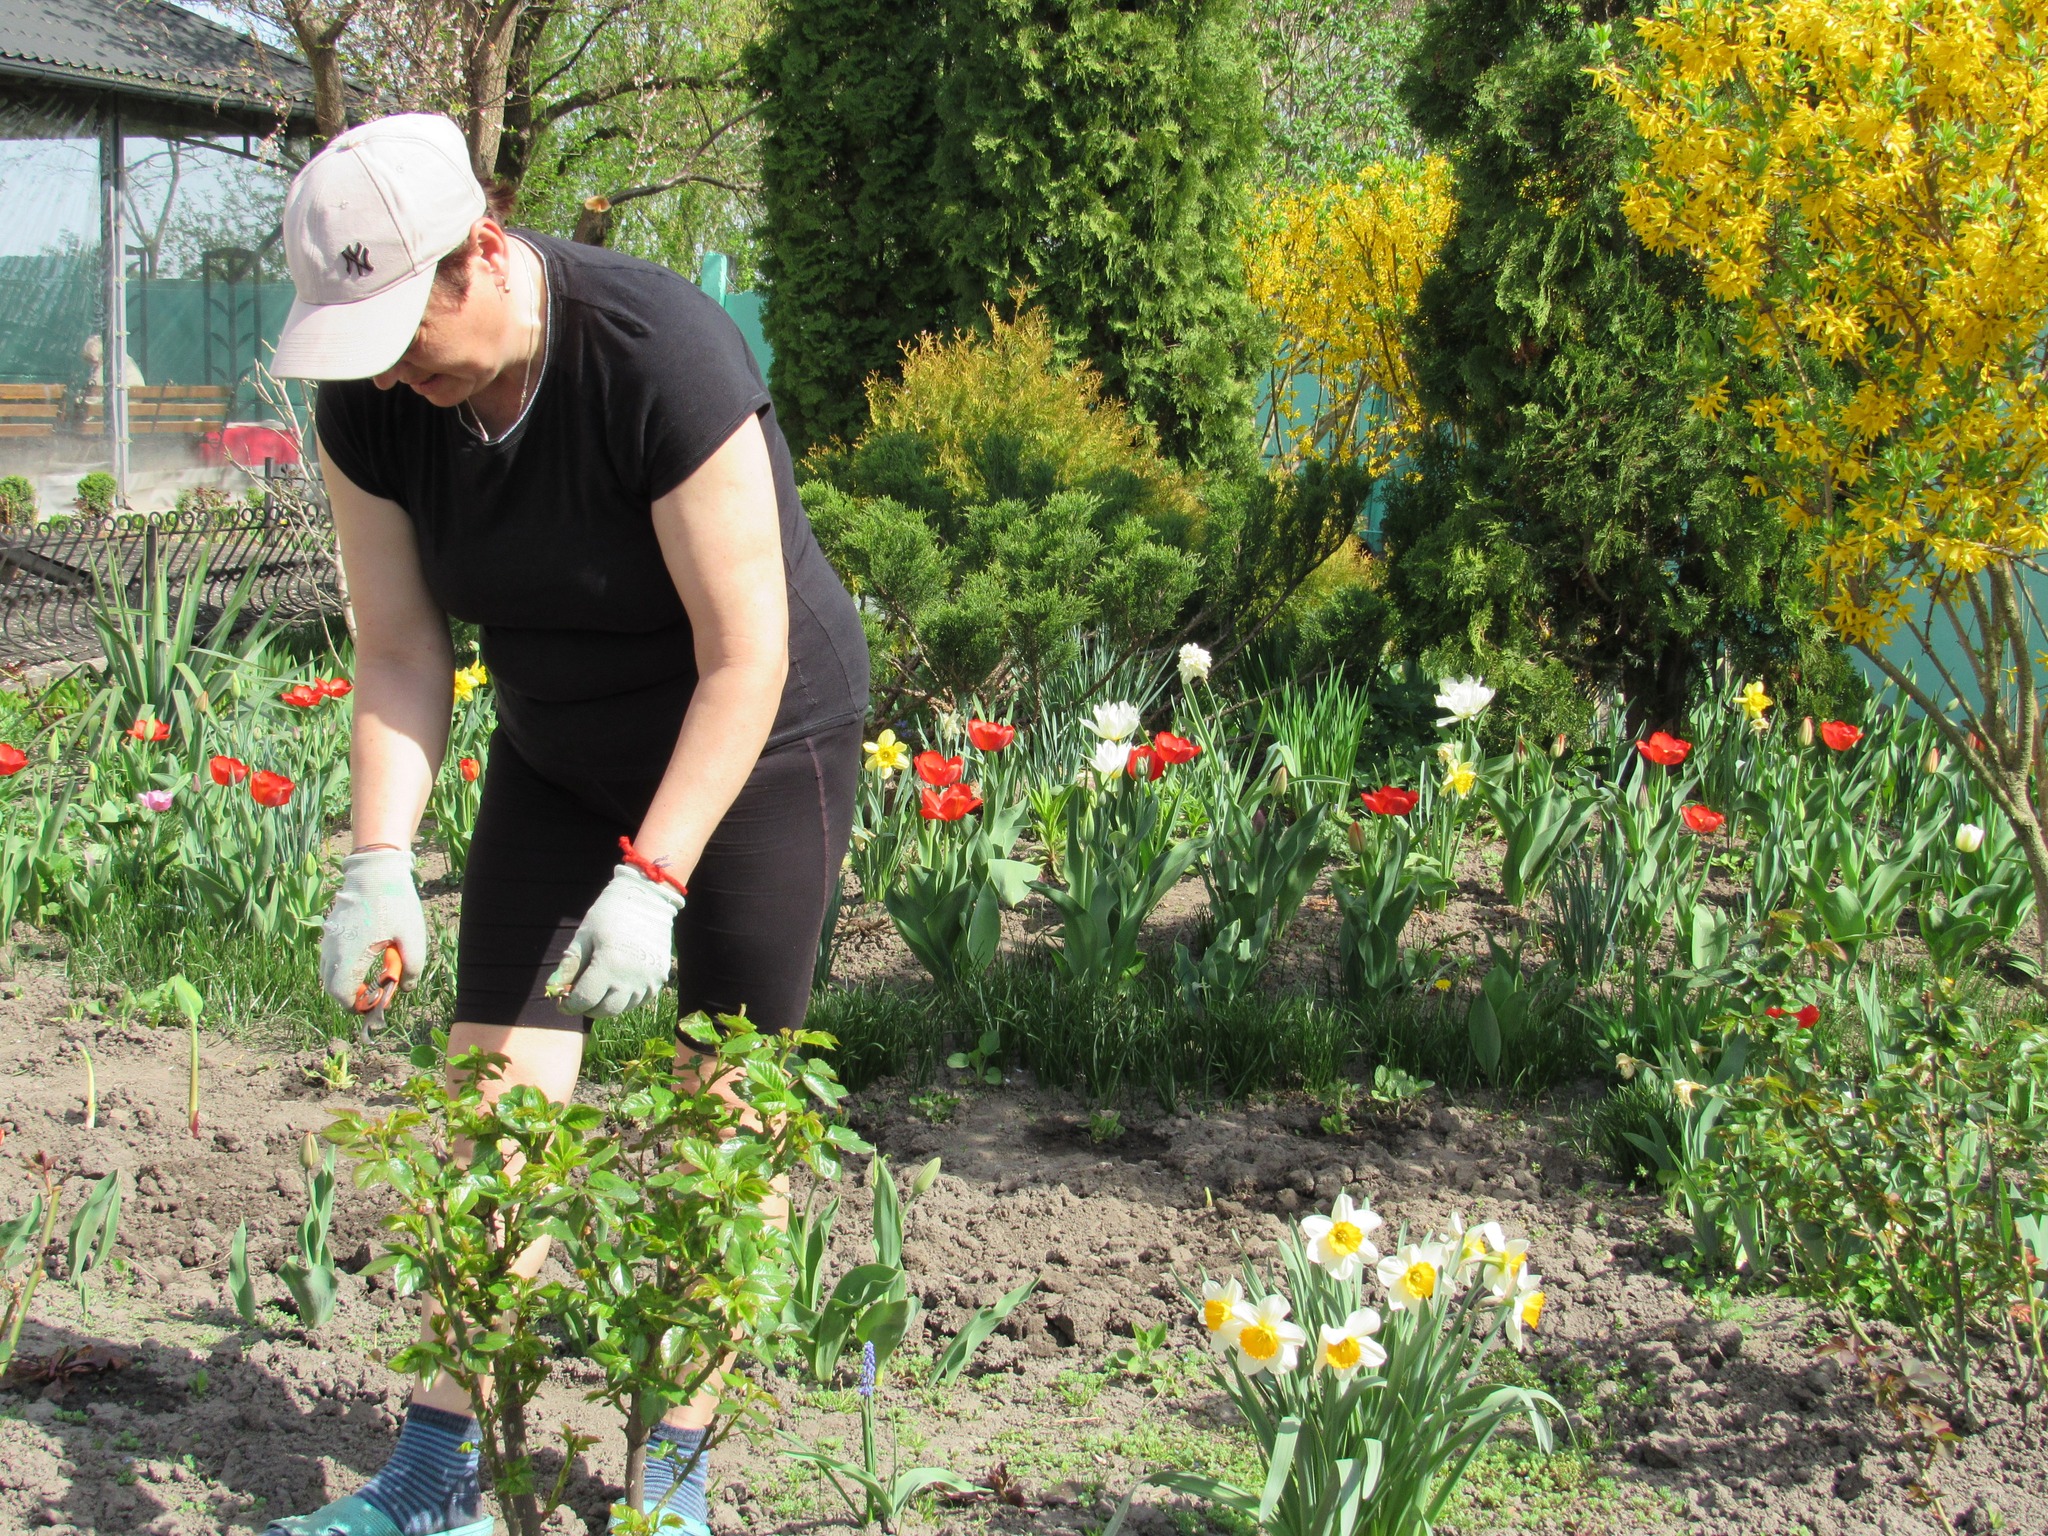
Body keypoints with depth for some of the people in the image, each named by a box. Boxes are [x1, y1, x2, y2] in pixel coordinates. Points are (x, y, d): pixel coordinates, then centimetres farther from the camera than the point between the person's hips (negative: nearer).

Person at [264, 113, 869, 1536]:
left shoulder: (662, 358, -32)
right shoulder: (371, 404, -14)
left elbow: (745, 658, -27)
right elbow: (399, 655, -7)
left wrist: (653, 876, -31)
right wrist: (380, 863, -20)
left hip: (761, 747, -5)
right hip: (558, 757, 5)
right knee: (494, 1093, -1)